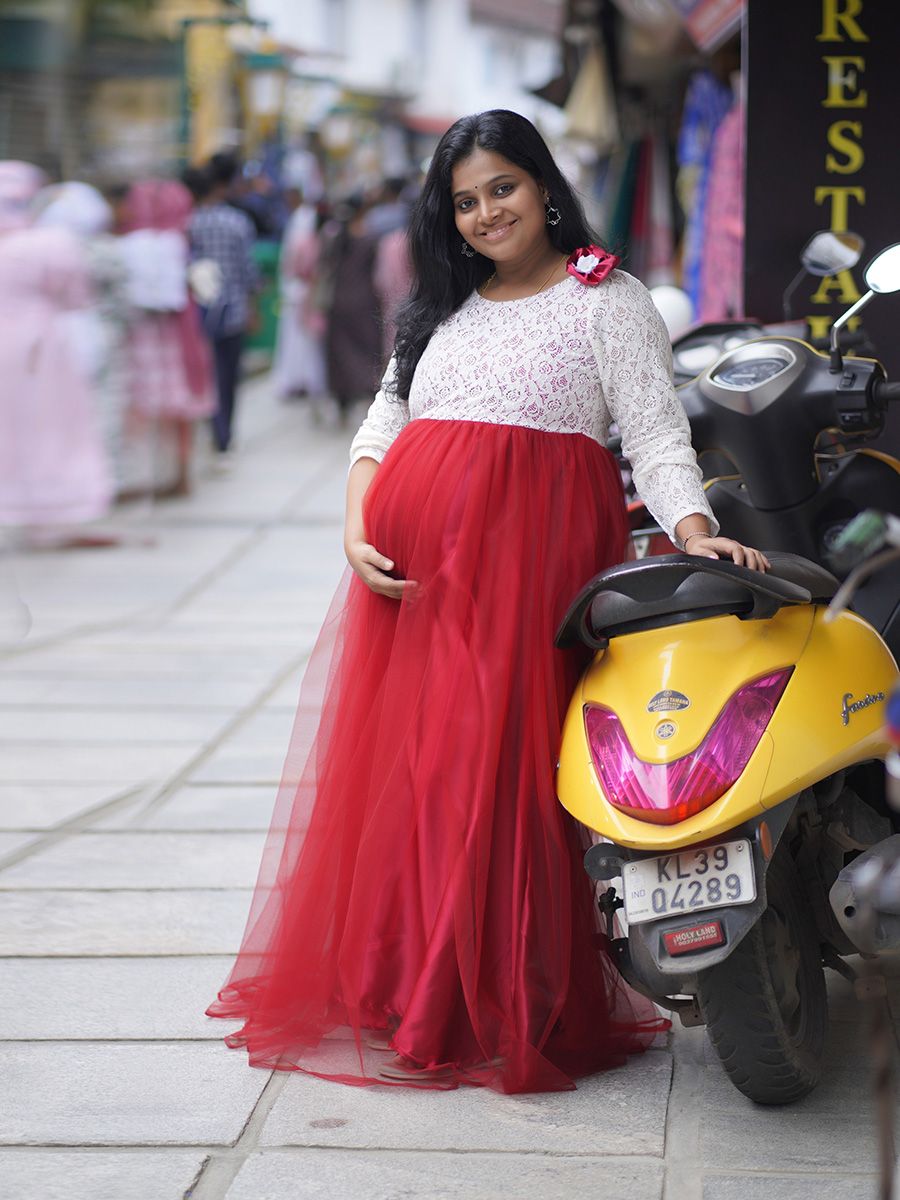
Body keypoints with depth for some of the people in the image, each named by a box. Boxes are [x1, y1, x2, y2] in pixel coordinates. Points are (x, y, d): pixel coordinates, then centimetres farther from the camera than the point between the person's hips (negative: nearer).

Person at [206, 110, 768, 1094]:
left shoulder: (607, 300, 6)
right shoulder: (438, 309, 22)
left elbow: (656, 435, -3)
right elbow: (382, 423, 17)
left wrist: (696, 532, -20)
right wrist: (358, 530, -1)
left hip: (532, 552, -5)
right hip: (414, 566, 5)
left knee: (507, 766, -9)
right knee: (406, 764, 3)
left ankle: (512, 1009, -1)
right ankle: (405, 989, 14)